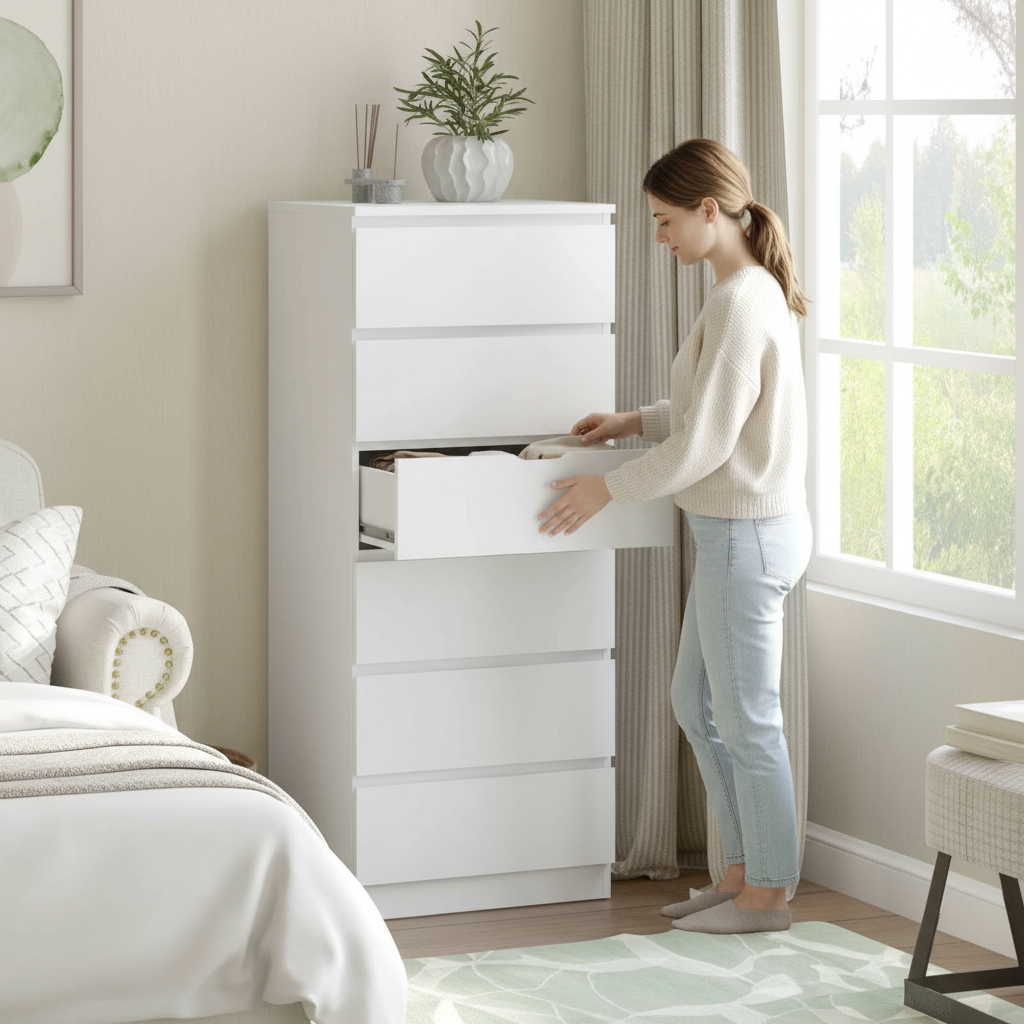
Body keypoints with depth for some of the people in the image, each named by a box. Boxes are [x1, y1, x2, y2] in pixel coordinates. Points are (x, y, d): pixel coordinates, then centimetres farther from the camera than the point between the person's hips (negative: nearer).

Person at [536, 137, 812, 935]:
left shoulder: (740, 304, -21)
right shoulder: (757, 291, 10)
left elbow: (702, 445, -21)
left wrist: (608, 488, -10)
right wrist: (633, 421, 16)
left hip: (747, 535, -10)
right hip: (739, 531, 10)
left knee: (747, 718, 1)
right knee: (696, 702, 17)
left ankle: (766, 894, 12)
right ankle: (745, 870, 25)